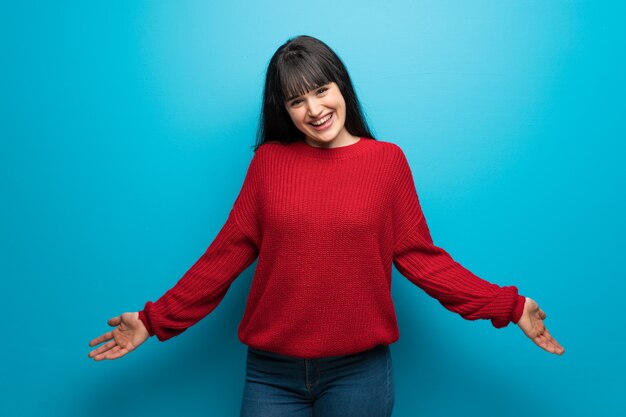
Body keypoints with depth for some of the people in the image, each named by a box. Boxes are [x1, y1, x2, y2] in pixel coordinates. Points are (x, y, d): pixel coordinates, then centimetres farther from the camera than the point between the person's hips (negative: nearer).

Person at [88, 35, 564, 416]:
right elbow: (227, 251, 2)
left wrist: (507, 305, -7)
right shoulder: (269, 160, 0)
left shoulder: (386, 160, -2)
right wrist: (156, 320, 0)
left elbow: (421, 257, -1)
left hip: (359, 370, -1)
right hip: (271, 372, 1)